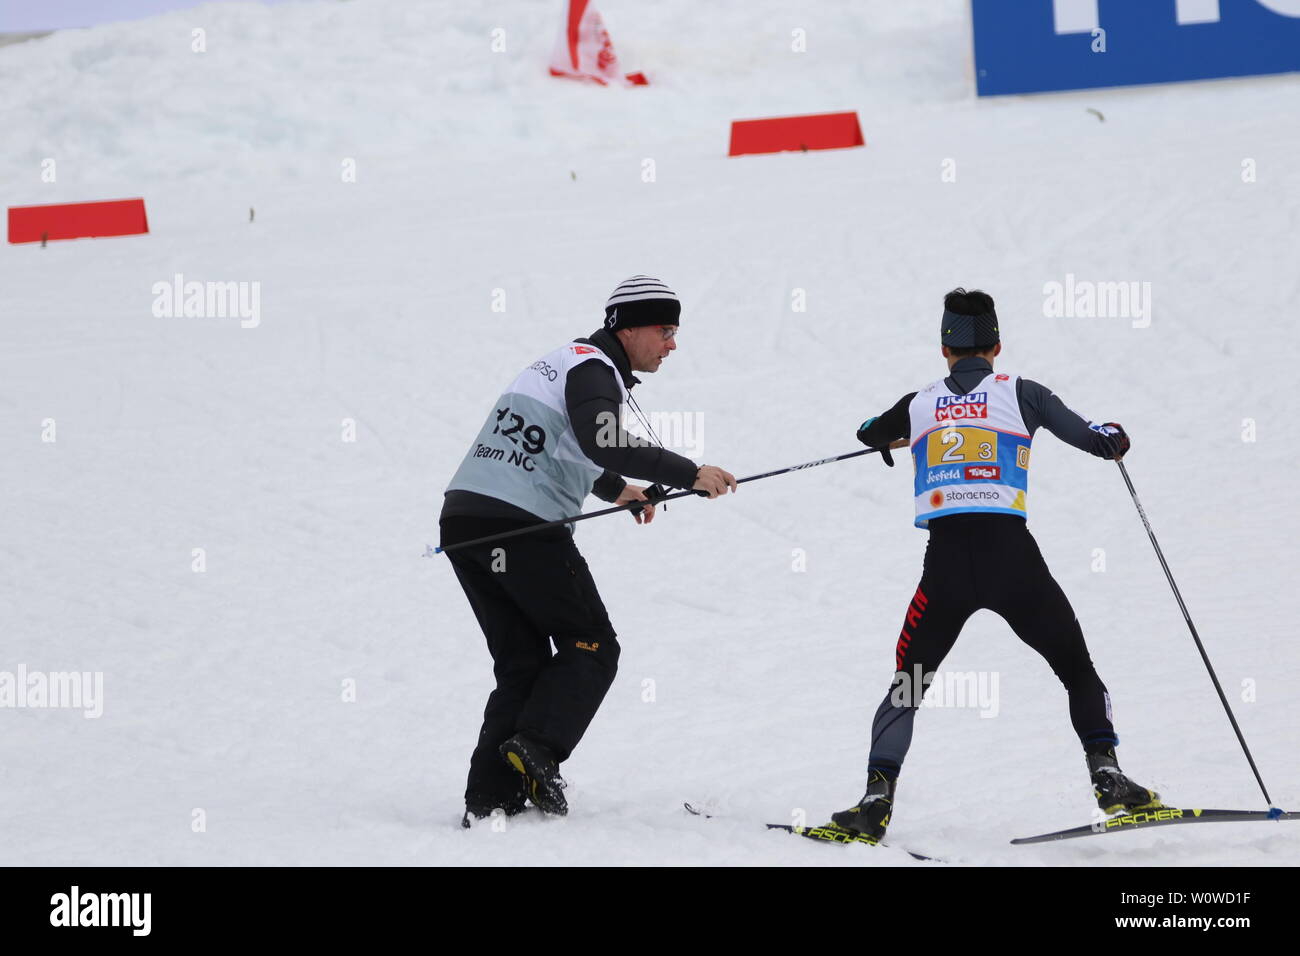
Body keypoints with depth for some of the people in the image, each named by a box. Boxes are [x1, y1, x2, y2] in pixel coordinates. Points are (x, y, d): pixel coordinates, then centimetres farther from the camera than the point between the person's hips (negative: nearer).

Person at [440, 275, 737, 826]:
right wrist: (688, 474, -24)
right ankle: (538, 746, -16)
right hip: (522, 526, -9)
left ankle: (490, 797, 2)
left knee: (523, 663, 12)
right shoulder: (594, 370, -6)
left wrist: (616, 490, 53)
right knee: (591, 647, 3)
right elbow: (603, 443, -25)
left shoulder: (566, 361, 24)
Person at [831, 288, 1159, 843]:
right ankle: (1107, 774, 2)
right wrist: (1114, 437, 27)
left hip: (946, 564, 1)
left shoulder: (920, 404, 13)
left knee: (907, 684, 15)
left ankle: (876, 801, 2)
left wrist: (885, 434, 58)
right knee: (1076, 667, 17)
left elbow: (868, 434, 34)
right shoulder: (1019, 393, 5)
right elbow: (1094, 439, 3)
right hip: (1012, 556, -1)